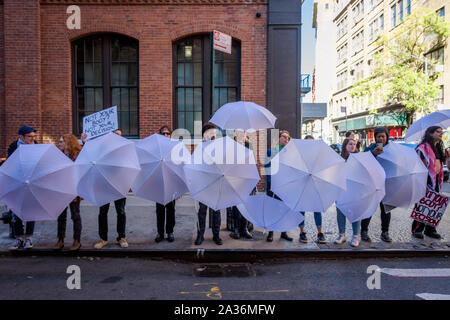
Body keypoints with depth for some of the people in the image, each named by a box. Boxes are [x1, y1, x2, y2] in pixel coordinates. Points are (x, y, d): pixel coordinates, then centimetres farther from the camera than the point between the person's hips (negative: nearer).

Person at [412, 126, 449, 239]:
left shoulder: (438, 148, 16)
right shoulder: (423, 148, -11)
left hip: (436, 180, 9)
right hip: (426, 180, -8)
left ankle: (430, 229, 22)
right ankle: (417, 229, 8)